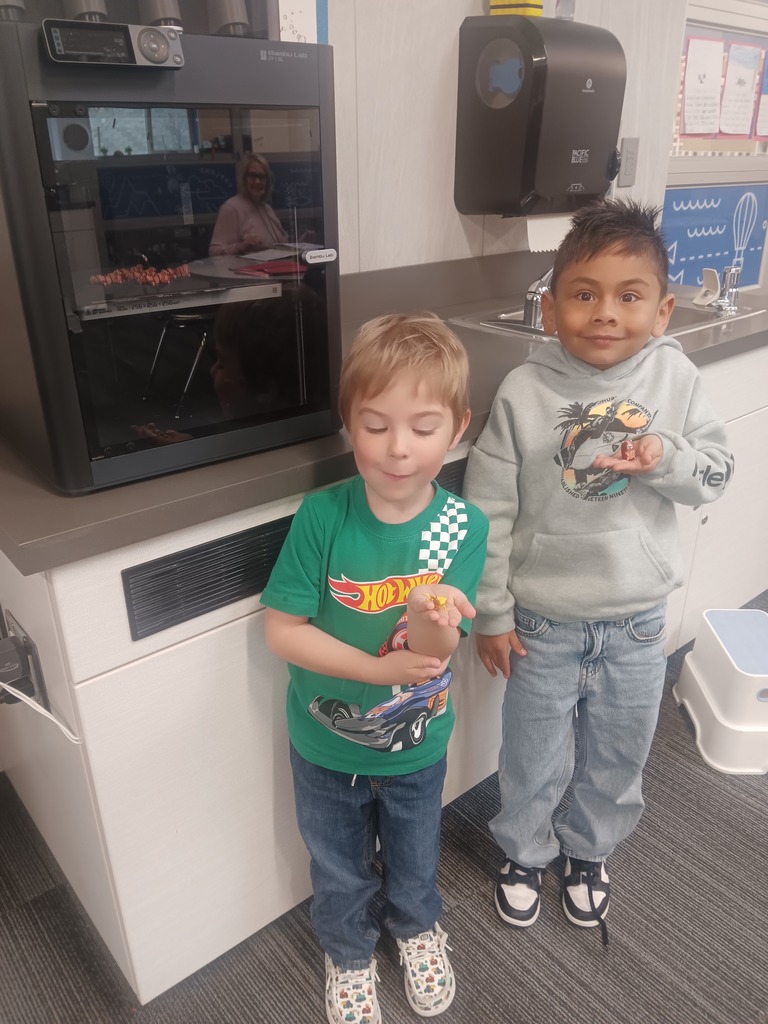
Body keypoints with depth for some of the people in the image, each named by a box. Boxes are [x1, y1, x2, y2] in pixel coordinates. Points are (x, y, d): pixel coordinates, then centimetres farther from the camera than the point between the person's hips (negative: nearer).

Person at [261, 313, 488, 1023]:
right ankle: (349, 953, 57)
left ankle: (418, 927, 62)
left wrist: (430, 628, -46)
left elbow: (432, 658, -23)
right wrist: (379, 668, -28)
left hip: (417, 746, 1)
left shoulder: (464, 527, -22)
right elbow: (282, 629, -20)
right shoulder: (323, 516, -24)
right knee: (340, 869, 26)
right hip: (326, 746, 0)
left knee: (415, 857, 29)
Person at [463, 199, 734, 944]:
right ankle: (524, 853, 47)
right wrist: (491, 614, -7)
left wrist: (665, 459, -21)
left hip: (637, 621, 3)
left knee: (617, 758, 22)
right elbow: (489, 510, -11)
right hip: (544, 623, -2)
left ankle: (589, 851, 51)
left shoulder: (676, 378, -8)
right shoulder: (524, 392, -15)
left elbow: (718, 472, 1)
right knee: (535, 759, 17)